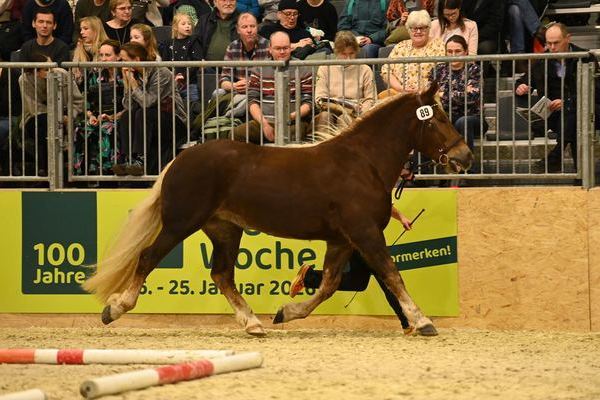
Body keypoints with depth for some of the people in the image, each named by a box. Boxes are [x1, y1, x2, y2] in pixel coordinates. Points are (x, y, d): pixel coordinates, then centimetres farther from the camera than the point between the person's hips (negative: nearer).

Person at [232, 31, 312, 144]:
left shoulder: (303, 71, 9)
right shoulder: (259, 71, 15)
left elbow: (308, 103, 5)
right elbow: (252, 101, 9)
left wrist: (292, 116, -16)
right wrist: (264, 124, -9)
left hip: (293, 123, -2)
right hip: (265, 121, 2)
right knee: (236, 133, -24)